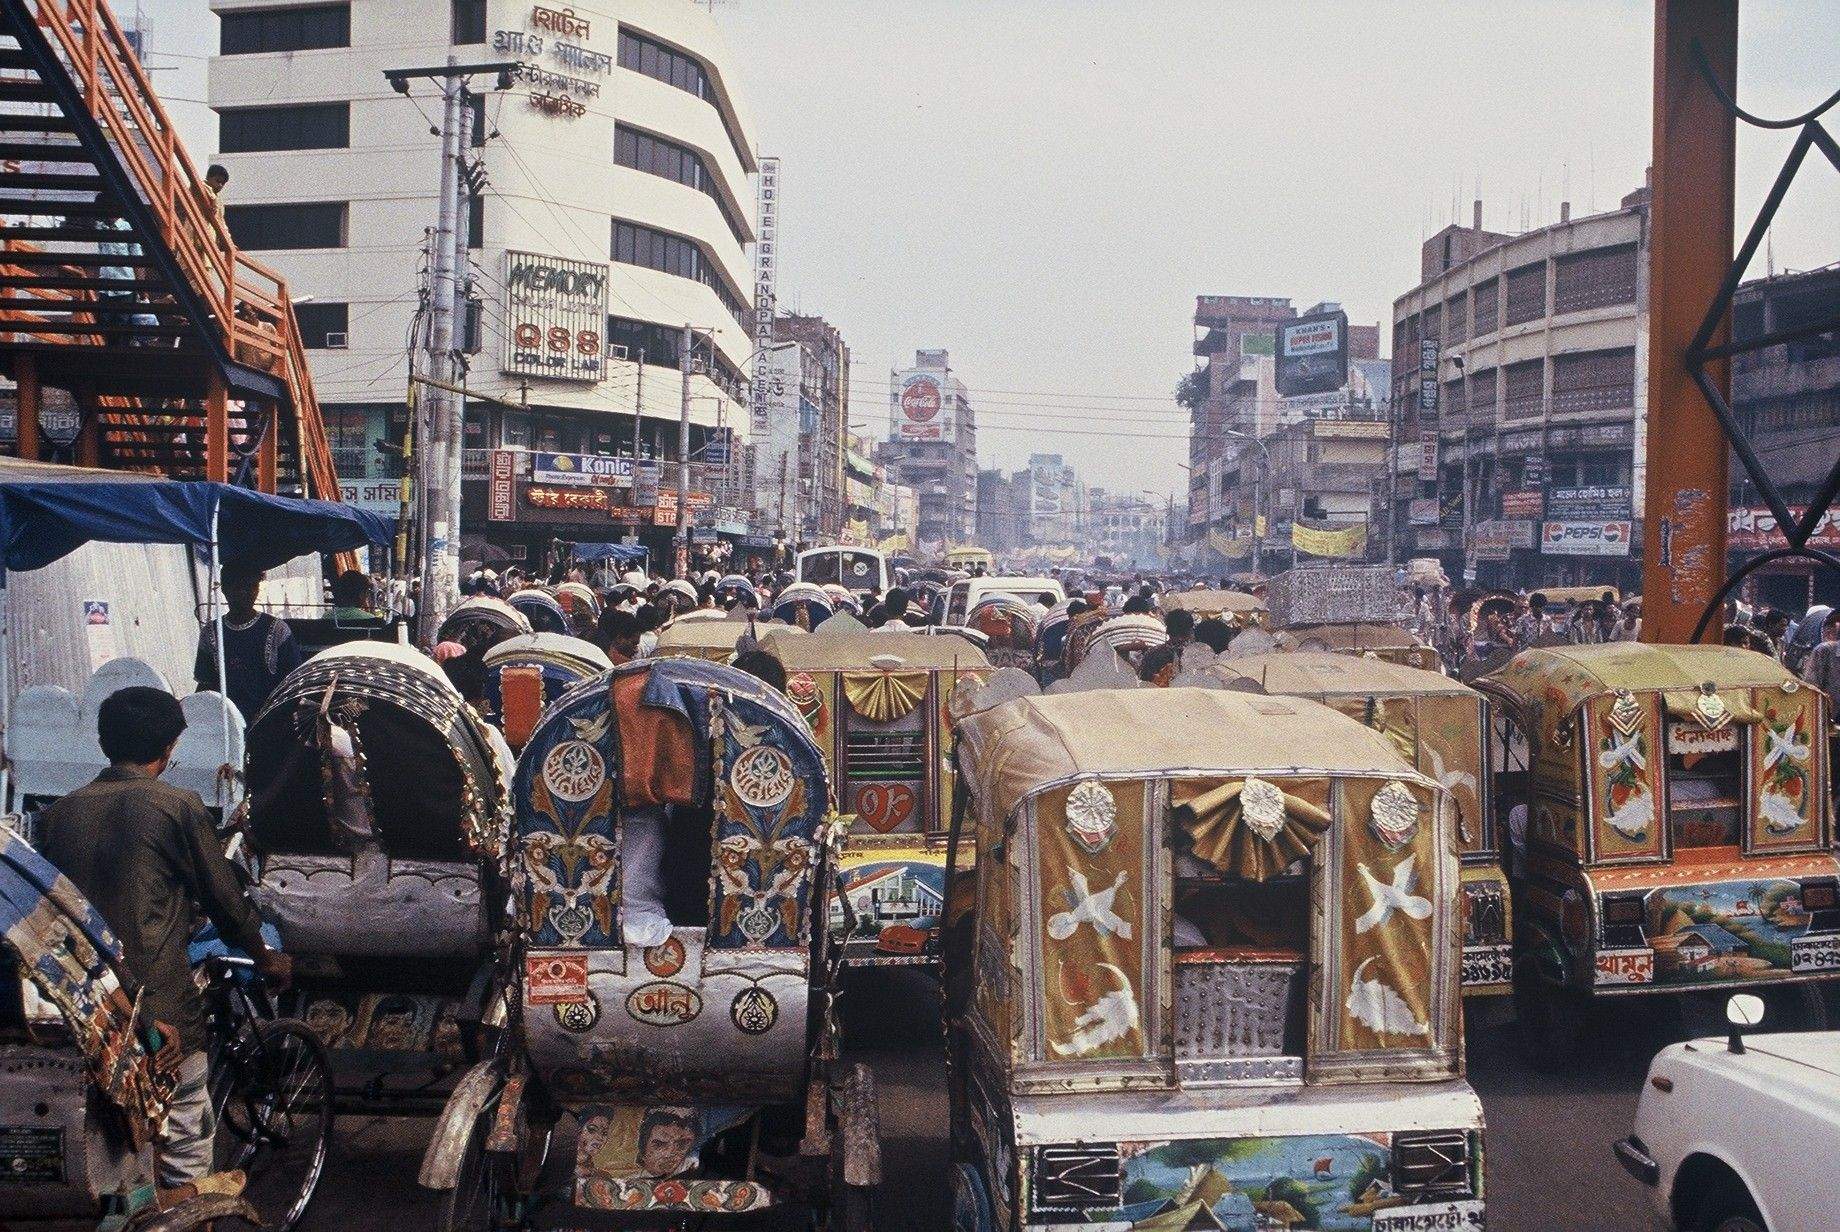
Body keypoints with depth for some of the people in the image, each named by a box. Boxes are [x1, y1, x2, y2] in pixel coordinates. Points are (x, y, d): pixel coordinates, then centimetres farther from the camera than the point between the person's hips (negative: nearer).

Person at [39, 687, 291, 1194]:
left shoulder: (59, 813, 5)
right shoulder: (177, 806, -9)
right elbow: (224, 897, -1)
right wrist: (265, 957, 16)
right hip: (164, 1016, -5)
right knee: (185, 1143, 6)